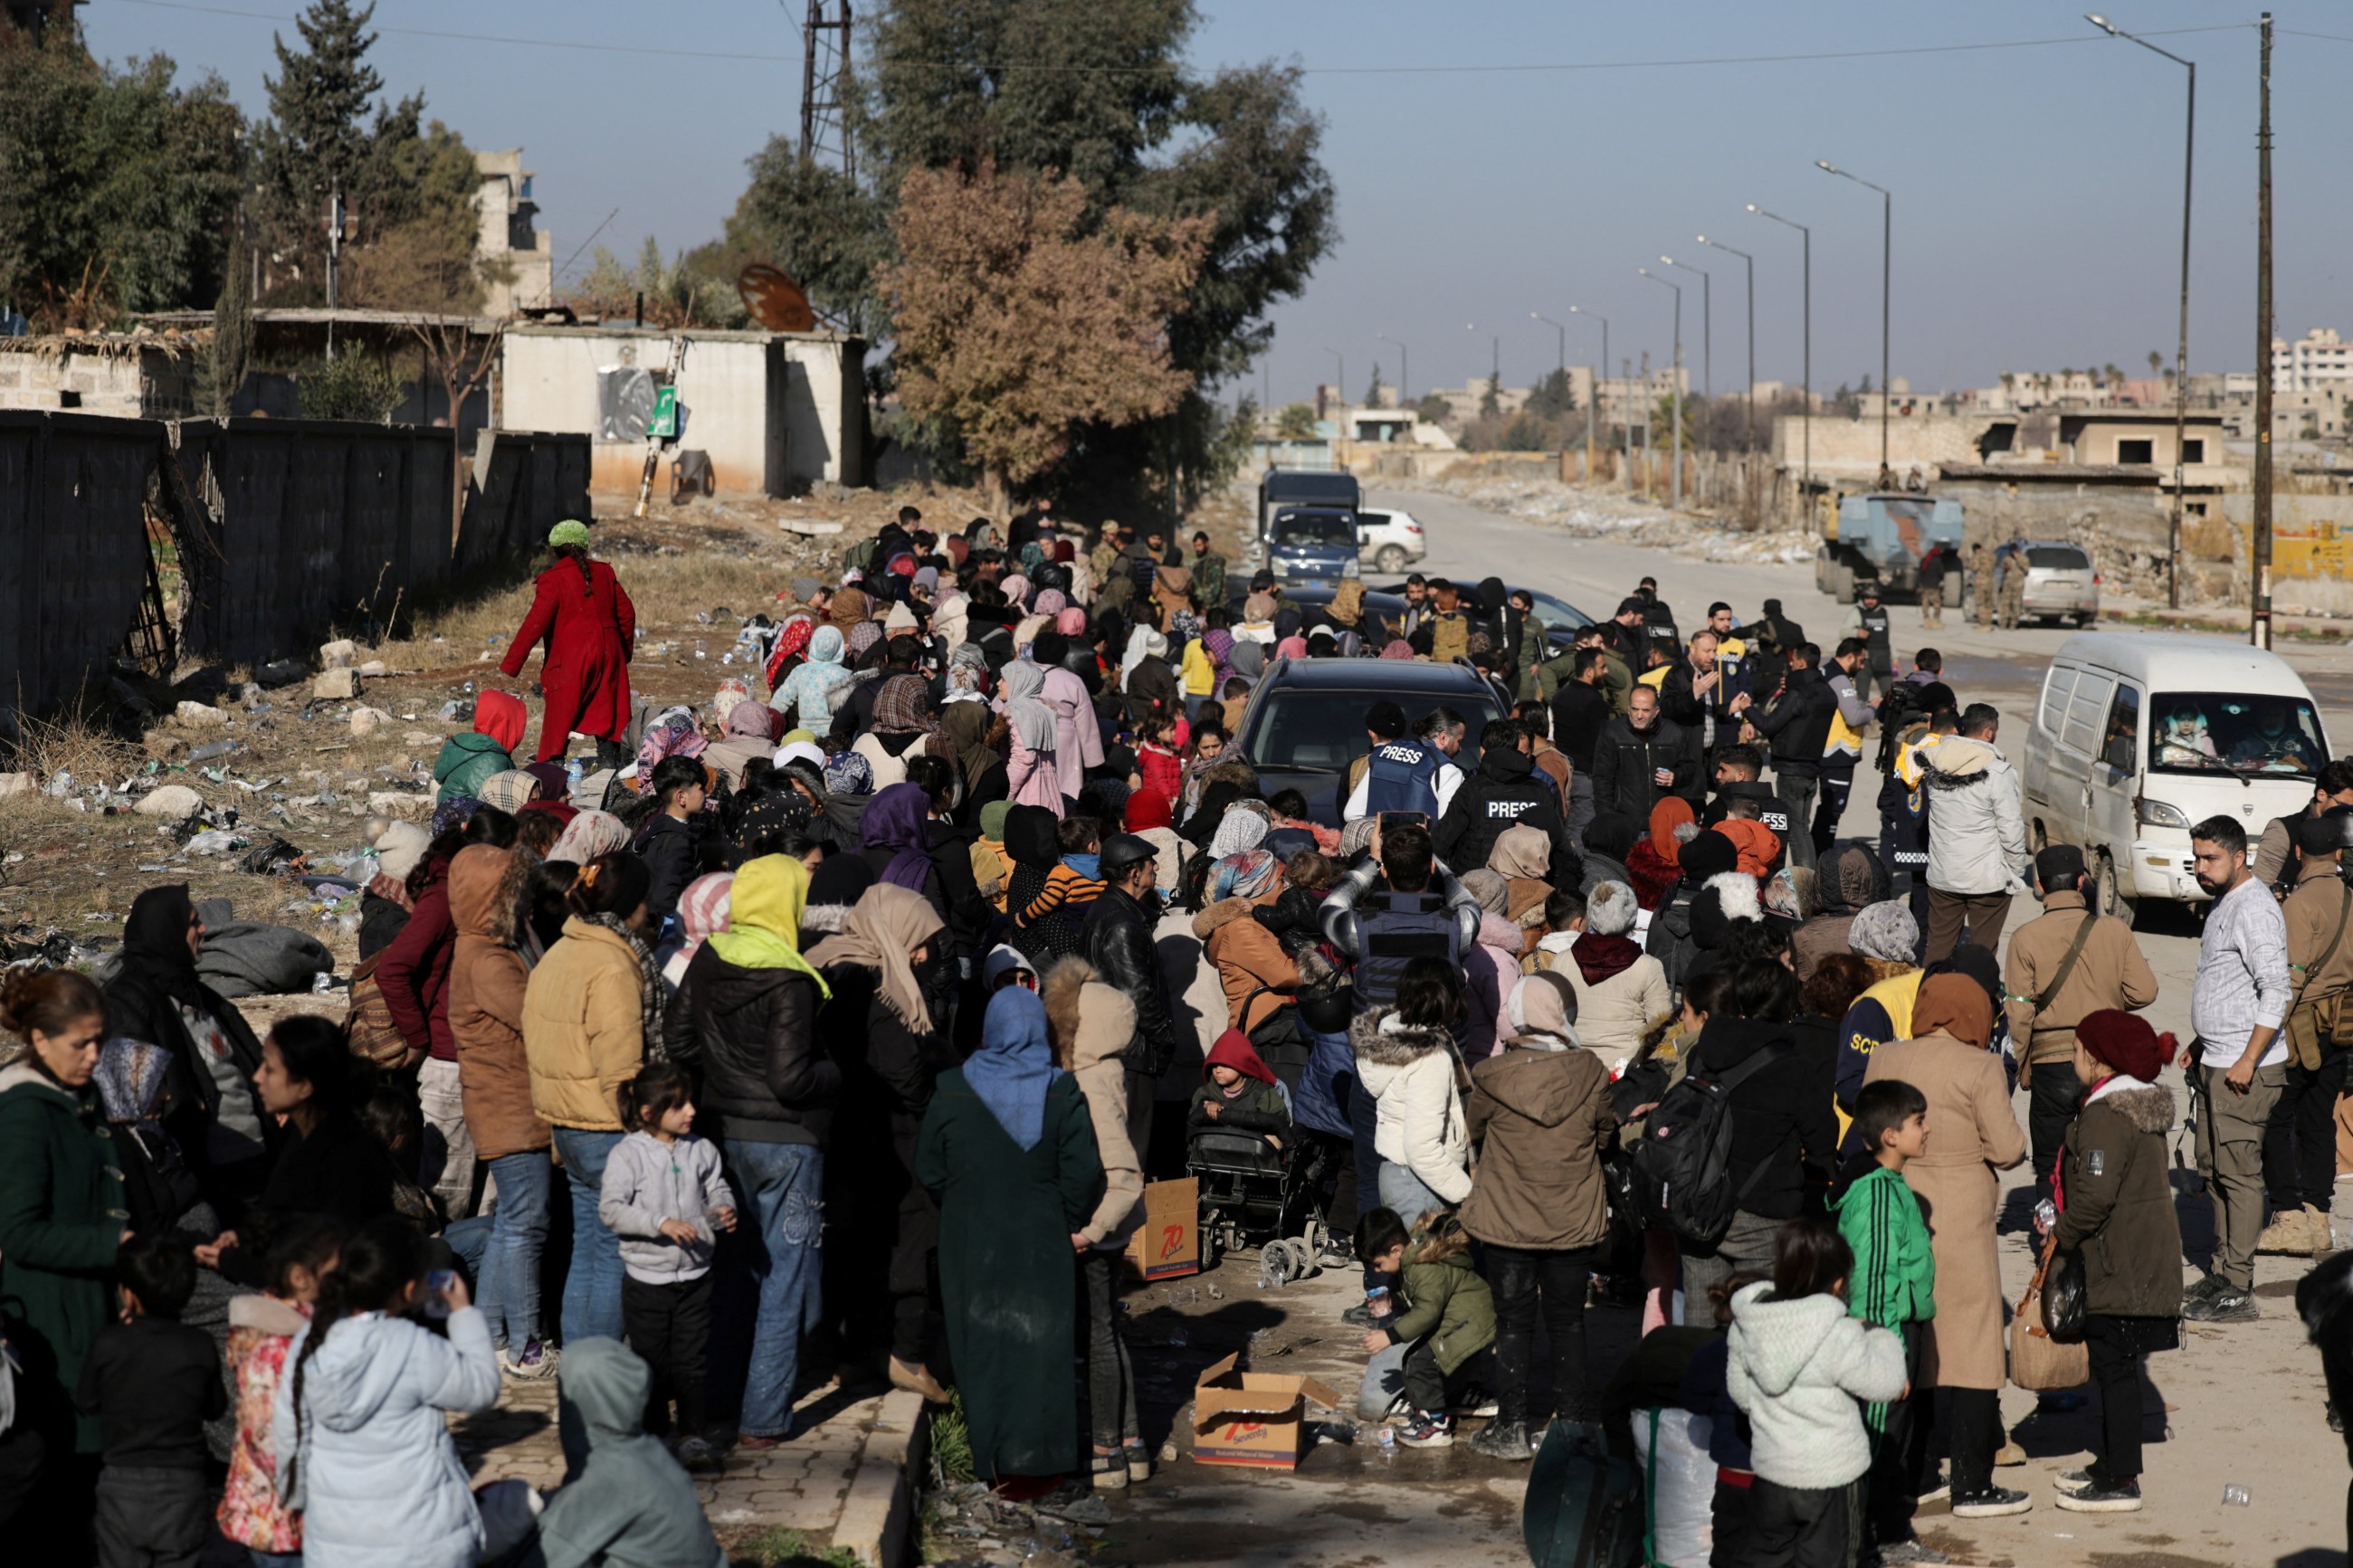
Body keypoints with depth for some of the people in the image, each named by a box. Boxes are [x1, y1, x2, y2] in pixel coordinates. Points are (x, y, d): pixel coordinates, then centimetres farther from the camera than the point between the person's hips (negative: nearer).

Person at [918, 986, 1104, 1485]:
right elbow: (1083, 1169, -11)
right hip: (1041, 1241, -1)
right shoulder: (1062, 1093, -8)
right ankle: (1037, 1454, 1)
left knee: (981, 1346, 9)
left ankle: (991, 1458, 11)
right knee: (1040, 1345, 5)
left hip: (970, 1242, 1)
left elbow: (929, 1168, 0)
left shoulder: (953, 1090, -5)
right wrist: (1075, 1223, 5)